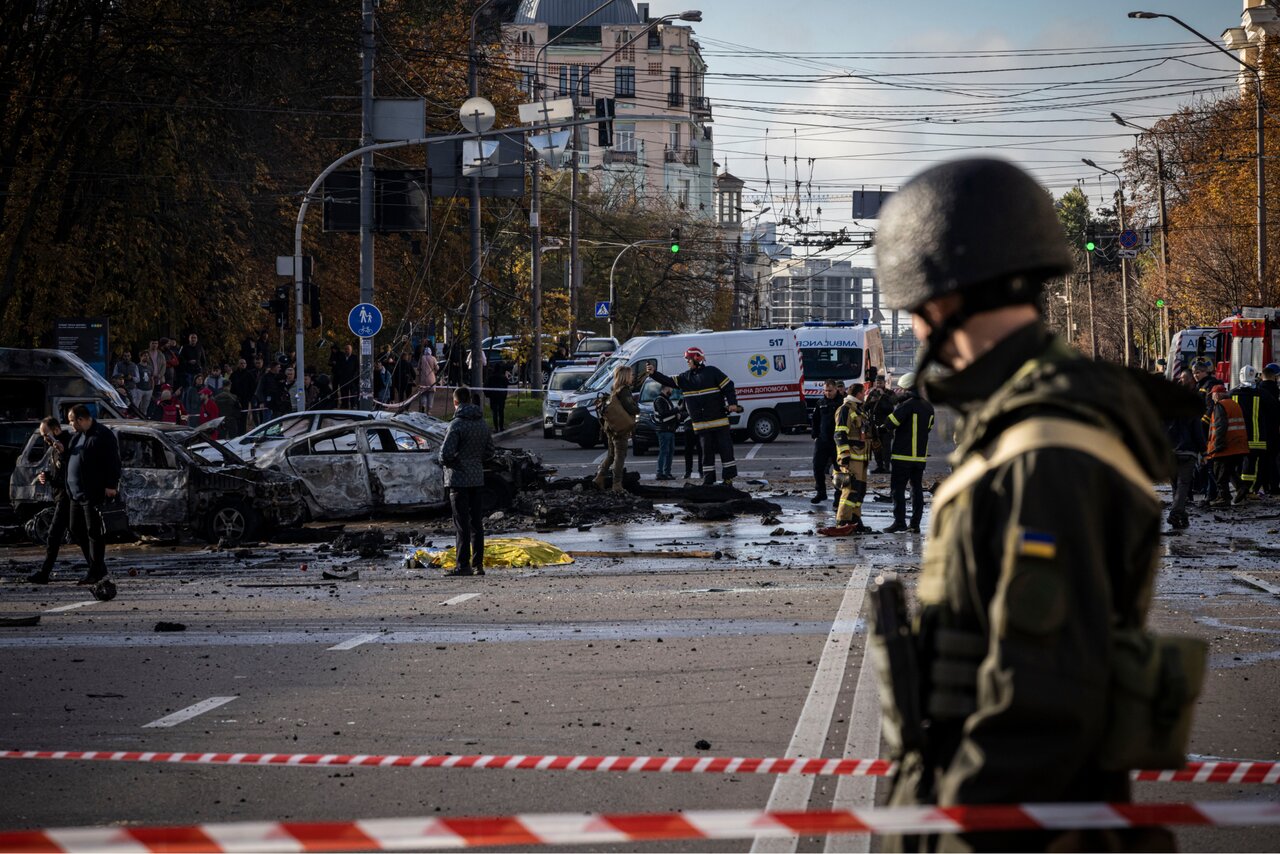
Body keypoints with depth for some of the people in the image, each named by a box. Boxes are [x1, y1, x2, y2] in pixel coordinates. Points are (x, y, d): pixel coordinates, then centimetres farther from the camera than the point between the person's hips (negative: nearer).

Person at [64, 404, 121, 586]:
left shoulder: (103, 436, -11)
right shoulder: (78, 437, 16)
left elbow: (113, 461, -16)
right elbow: (71, 460, 28)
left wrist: (111, 484, -21)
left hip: (93, 494, -10)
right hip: (76, 493, 10)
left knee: (94, 532, -4)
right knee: (76, 530, 11)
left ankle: (96, 571, 1)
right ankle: (97, 567, 20)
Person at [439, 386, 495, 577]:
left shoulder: (457, 425, -16)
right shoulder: (482, 423, 7)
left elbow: (446, 453, -20)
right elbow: (489, 452, 14)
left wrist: (445, 462, 0)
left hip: (459, 478, -7)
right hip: (477, 478, 7)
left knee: (462, 524, -5)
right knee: (477, 523, 10)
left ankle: (464, 565, -6)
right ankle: (478, 564, 13)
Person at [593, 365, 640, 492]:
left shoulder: (613, 390, 12)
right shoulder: (624, 391, -15)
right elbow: (629, 408, -21)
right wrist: (637, 410, -2)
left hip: (611, 427, 8)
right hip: (621, 429, -8)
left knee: (611, 454, 18)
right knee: (620, 455, -3)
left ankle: (600, 477, 13)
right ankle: (617, 484, -4)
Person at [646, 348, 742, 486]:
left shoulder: (712, 372, -4)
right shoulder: (686, 377, 12)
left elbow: (728, 386, -5)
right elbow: (669, 381, 7)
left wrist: (732, 403, -16)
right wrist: (654, 374, -6)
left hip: (719, 421, -5)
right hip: (701, 423, 5)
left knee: (725, 448, -1)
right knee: (706, 451, 7)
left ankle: (728, 477, 4)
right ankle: (708, 479, 10)